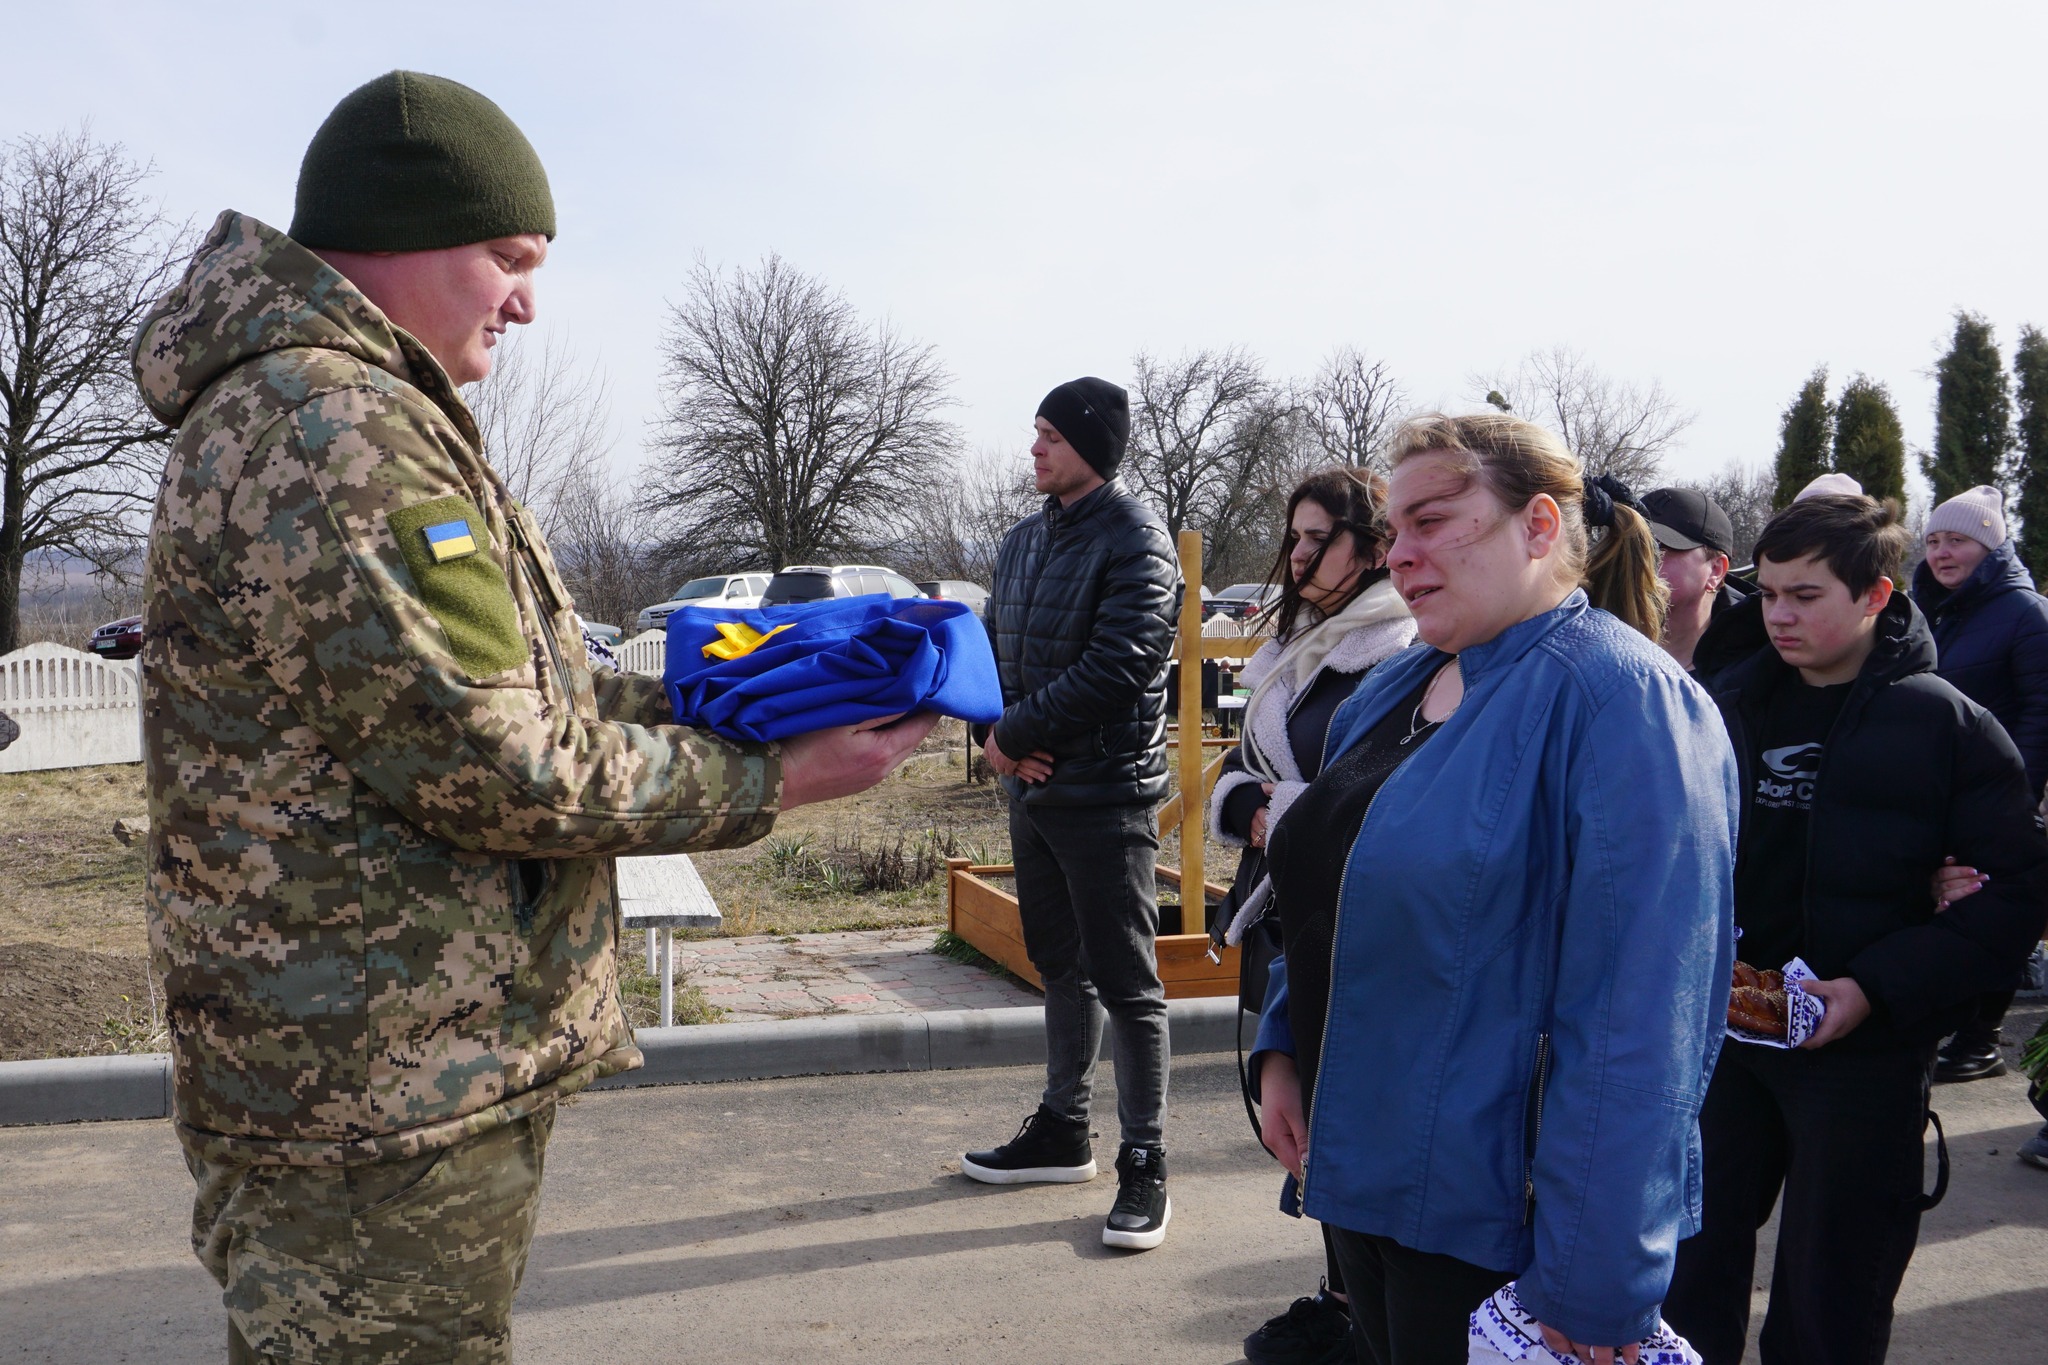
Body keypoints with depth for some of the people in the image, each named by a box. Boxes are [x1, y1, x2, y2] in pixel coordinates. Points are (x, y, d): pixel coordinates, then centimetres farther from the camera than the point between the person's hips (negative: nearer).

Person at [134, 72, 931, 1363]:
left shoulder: (359, 417, 16)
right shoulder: (328, 427, -20)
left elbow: (513, 678, 15)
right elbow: (500, 764, -23)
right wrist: (772, 783, -12)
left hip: (410, 1058, 11)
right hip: (387, 1104, -11)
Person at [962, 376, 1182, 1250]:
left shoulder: (1135, 543, -13)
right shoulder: (1025, 539, 13)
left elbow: (1114, 669, -22)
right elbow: (996, 645, 15)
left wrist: (1014, 734, -15)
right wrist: (998, 735, -5)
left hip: (1106, 794, -8)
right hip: (1031, 787, 8)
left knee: (1125, 983, -1)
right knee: (1060, 966, 18)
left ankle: (1144, 1163, 9)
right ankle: (1063, 1129, 32)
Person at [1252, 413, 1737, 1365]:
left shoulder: (1619, 700, -19)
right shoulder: (1390, 691, 8)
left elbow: (1638, 1008, -24)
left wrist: (1594, 1281, -23)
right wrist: (1283, 1050, 7)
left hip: (1495, 1215, -8)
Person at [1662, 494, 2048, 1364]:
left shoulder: (1947, 724, -8)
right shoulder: (1731, 706, 4)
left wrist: (1878, 987, -19)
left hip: (1865, 1055, -4)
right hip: (1722, 1034, 4)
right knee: (1690, 1276, 16)